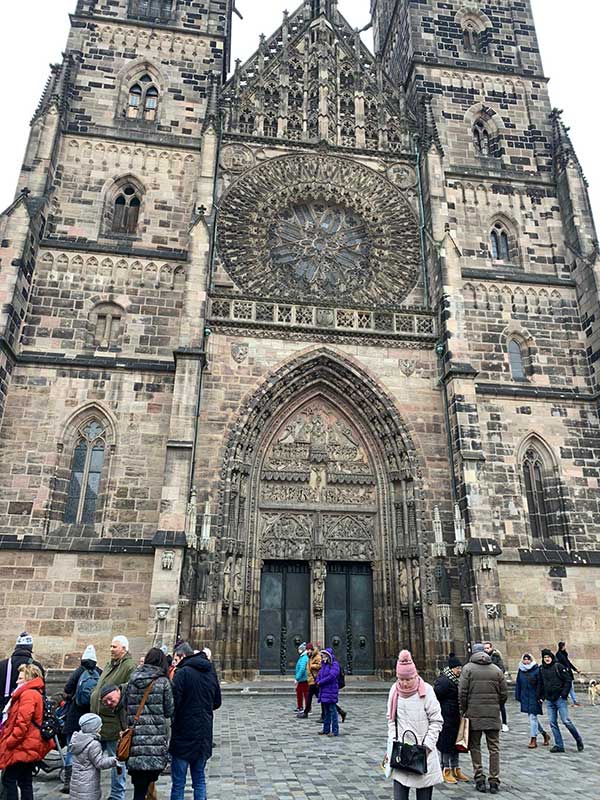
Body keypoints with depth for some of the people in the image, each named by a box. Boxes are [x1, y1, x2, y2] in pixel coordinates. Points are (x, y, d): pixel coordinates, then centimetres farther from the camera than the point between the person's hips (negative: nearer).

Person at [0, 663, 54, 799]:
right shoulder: (36, 694, 15)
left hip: (23, 747, -9)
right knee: (25, 781, 14)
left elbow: (22, 723, -23)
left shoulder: (28, 694, -16)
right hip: (30, 747, 9)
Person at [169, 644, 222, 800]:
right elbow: (217, 702, 13)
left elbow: (173, 703, -19)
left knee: (178, 782, 6)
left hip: (184, 736, -5)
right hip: (204, 735, 6)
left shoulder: (182, 673, -16)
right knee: (199, 778, 18)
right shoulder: (211, 672, 4)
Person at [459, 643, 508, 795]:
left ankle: (479, 779, 10)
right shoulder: (497, 670, 4)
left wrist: (463, 711, 3)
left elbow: (462, 693, -9)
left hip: (473, 714, -2)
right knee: (494, 748, 10)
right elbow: (504, 694, 4)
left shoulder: (468, 668, -4)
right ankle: (494, 782, 9)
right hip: (493, 715, 2)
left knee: (475, 747, 10)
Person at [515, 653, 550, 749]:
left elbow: (540, 684, -11)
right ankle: (544, 734, 32)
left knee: (533, 717, -5)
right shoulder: (521, 670, 8)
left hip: (534, 698, -6)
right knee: (532, 717, 14)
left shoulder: (537, 670, -8)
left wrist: (539, 697, -16)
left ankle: (533, 739, 5)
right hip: (525, 698, 6)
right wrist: (518, 696, 9)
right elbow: (518, 684, 12)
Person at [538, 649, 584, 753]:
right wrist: (541, 696, 12)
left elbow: (568, 680, -7)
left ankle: (579, 740, 19)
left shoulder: (558, 666, -6)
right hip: (549, 701, 5)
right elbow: (541, 685, 19)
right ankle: (559, 745, 13)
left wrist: (564, 694, -13)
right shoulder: (542, 669, 9)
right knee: (553, 723, 4)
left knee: (566, 721, -5)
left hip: (560, 699, -5)